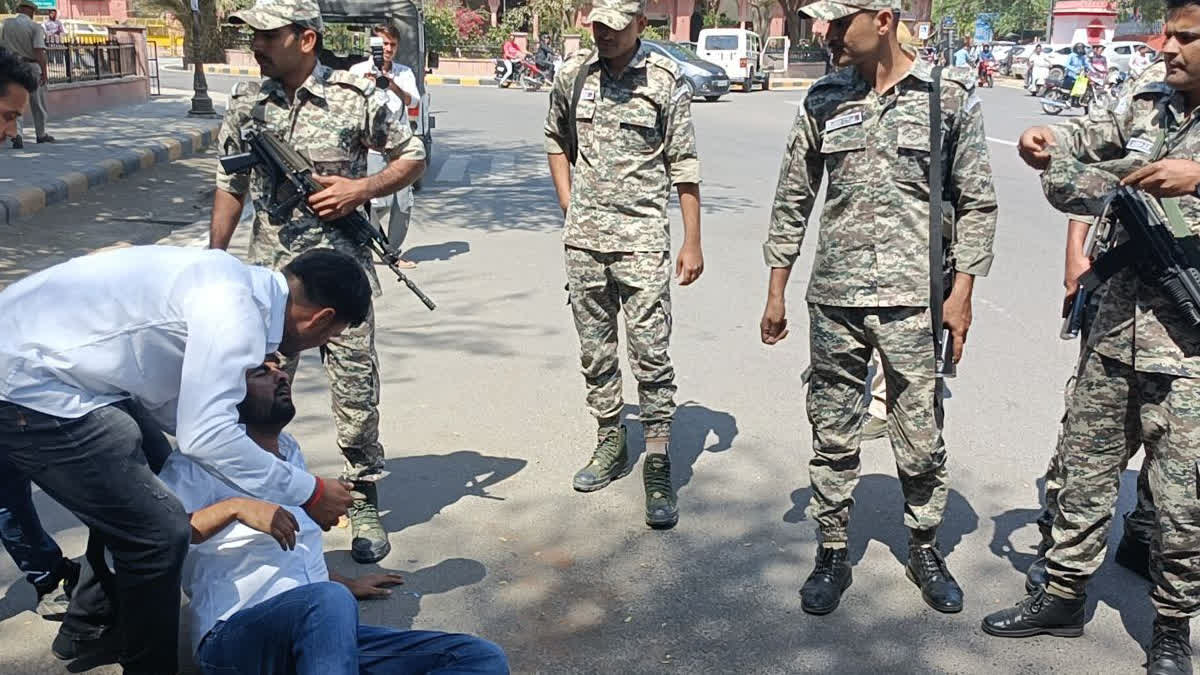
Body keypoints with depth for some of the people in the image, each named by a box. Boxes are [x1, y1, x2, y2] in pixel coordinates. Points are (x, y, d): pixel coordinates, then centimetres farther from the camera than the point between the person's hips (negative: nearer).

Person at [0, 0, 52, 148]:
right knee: (38, 103, 15)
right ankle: (41, 134, 27)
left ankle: (16, 134, -17)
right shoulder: (35, 26, -8)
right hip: (31, 66, -2)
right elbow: (39, 50, -20)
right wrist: (44, 72, -24)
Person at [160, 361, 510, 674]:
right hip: (235, 635, -7)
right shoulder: (199, 462, 2)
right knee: (330, 602, -42)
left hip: (318, 631, 7)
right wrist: (232, 508, -20)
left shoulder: (290, 451, 24)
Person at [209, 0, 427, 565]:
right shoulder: (246, 103, 5)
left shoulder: (356, 98, -5)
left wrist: (361, 188, -11)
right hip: (268, 275, 3)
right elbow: (230, 187, 14)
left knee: (356, 394, 3)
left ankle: (364, 506, 20)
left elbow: (412, 158, 5)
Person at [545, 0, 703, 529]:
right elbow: (556, 141, 21)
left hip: (642, 237, -4)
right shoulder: (573, 75, 6)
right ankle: (610, 445, 29)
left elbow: (683, 166, -4)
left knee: (651, 354, -6)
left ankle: (658, 471, 0)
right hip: (583, 239, 5)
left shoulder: (666, 80, -5)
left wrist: (692, 242, -6)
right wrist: (568, 207, 11)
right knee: (595, 351, 13)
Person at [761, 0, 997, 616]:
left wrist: (962, 291, -5)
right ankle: (832, 553, 25)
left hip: (912, 303, -2)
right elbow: (792, 201, 12)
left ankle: (924, 549, 28)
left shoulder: (949, 94, -1)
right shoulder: (823, 102, 6)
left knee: (920, 438, 7)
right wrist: (776, 291, 10)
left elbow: (976, 202, 2)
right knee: (832, 435, 9)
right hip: (833, 299, 2)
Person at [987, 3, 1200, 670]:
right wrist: (1046, 139, -20)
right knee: (1085, 472, 15)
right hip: (1116, 333, 5)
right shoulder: (1146, 105, 9)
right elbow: (1087, 137, 2)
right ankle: (1064, 595, 31)